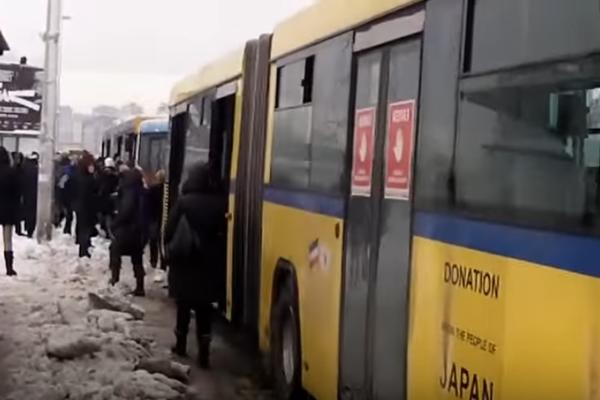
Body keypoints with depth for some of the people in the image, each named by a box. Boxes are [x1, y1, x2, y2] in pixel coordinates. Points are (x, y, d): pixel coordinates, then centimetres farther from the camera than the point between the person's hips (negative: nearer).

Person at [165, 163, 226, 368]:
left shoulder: (183, 201, -12)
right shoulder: (219, 204, -6)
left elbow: (169, 230, -8)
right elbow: (221, 232, -2)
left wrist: (170, 247, 9)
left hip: (183, 259, -1)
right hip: (208, 261, 1)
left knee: (183, 304, 15)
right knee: (204, 307, 4)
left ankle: (181, 344, 25)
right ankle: (203, 352, -2)